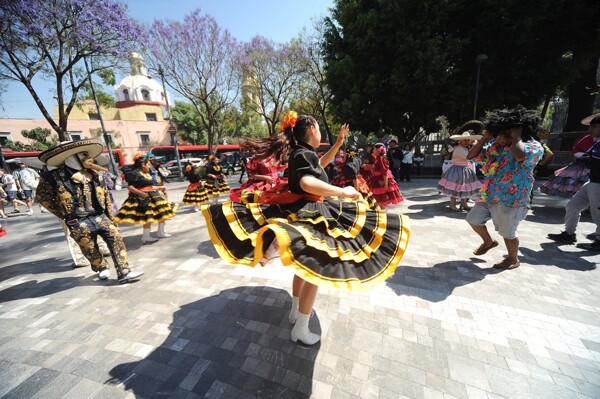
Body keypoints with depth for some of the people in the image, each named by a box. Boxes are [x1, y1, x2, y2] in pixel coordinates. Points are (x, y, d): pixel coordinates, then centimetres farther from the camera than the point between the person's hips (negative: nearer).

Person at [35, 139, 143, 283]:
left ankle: (124, 272, -2)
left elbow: (105, 196, 11)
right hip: (78, 222, -3)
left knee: (117, 241, -6)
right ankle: (102, 269, 36)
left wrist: (111, 218, 11)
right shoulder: (53, 176, -6)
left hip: (100, 216, 3)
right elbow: (42, 197, 5)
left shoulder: (94, 174, 7)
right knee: (90, 249, 10)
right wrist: (64, 214, 0)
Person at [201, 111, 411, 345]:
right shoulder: (304, 154, -18)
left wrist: (339, 142, 25)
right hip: (308, 218, -10)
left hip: (301, 214, 10)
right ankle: (300, 330, 20)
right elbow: (307, 182, -38)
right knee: (314, 272, 4)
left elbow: (320, 164, 28)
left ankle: (295, 312, 43)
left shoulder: (300, 153, 12)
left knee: (305, 266, 24)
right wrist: (342, 192, -33)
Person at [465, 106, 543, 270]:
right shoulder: (495, 145, 3)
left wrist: (516, 136, -24)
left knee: (508, 233, 8)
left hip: (510, 200, -6)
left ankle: (513, 259, 33)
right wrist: (485, 138, -5)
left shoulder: (534, 146, -16)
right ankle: (489, 242, 41)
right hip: (488, 196, 7)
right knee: (473, 219, 16)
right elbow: (471, 155, 4)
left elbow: (520, 156, -39)